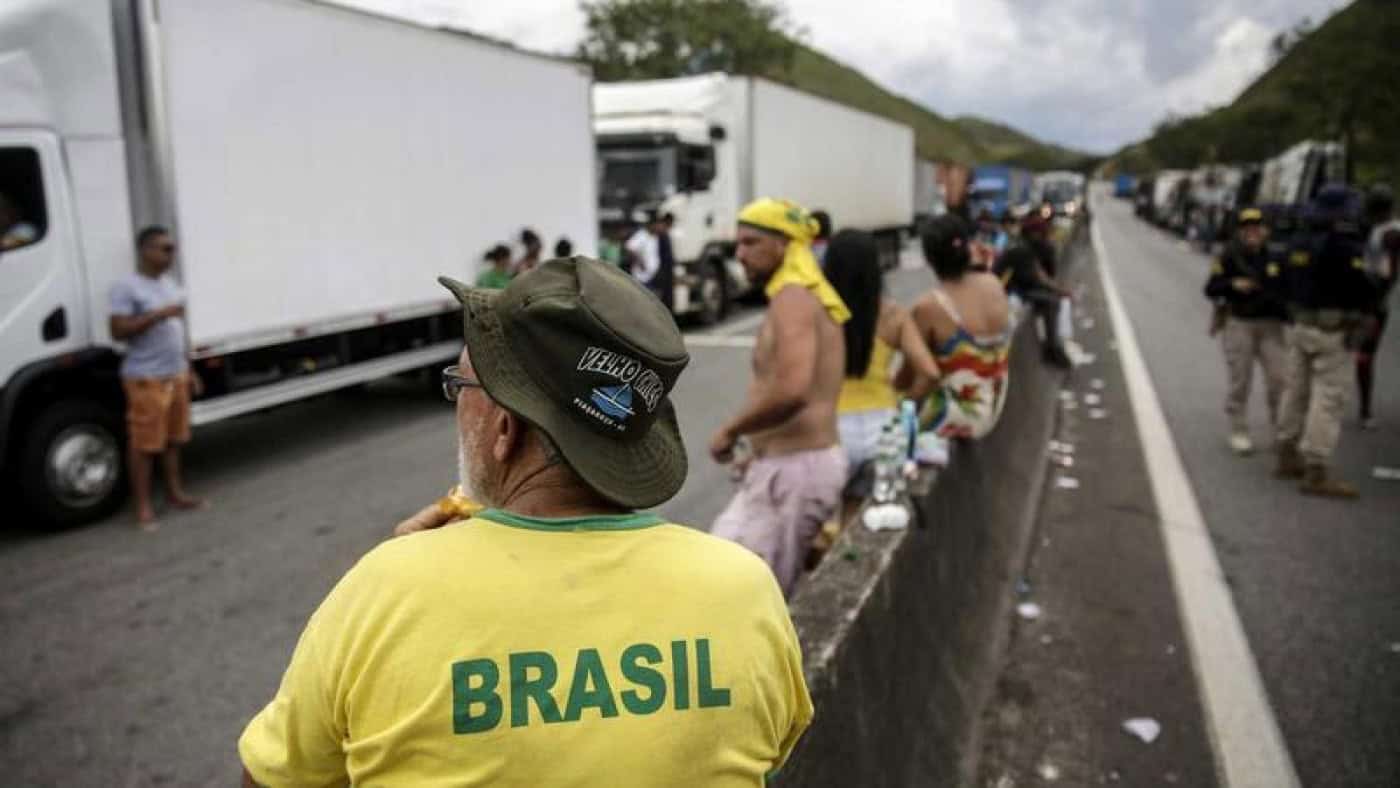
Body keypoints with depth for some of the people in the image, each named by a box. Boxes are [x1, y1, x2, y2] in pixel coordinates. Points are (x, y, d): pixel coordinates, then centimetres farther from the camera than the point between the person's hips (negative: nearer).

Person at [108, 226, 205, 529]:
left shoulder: (170, 285, 14)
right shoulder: (126, 287, -10)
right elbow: (118, 330, -18)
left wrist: (189, 370, 19)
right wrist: (159, 314, -23)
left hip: (175, 375, 8)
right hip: (146, 379, -8)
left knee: (173, 438, 14)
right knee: (144, 443, -3)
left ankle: (175, 492, 25)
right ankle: (143, 506, 4)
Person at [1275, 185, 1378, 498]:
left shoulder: (1300, 242, 8)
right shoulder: (1345, 245, -15)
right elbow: (1360, 287, -16)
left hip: (1299, 327, 8)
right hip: (1331, 331, -8)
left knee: (1297, 390, 16)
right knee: (1328, 398, -5)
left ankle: (1288, 457, 27)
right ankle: (1316, 473, -5)